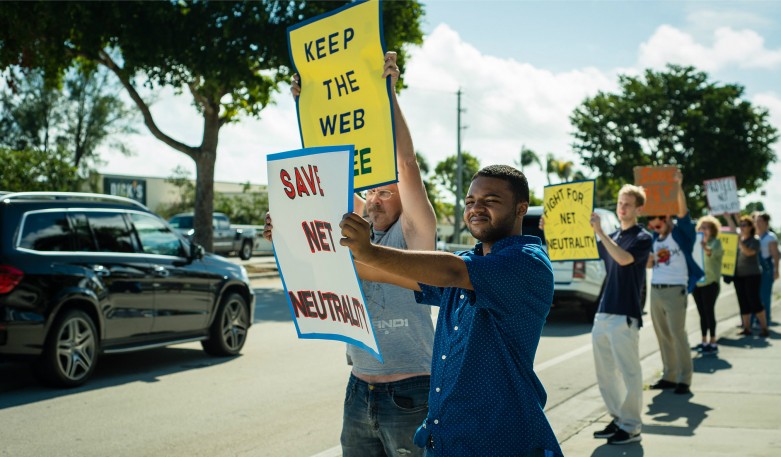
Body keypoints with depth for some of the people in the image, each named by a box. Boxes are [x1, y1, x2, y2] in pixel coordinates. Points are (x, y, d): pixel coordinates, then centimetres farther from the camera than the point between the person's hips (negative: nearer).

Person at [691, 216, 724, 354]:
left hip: (710, 282, -6)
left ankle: (713, 343, -5)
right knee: (702, 313, 9)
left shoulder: (716, 242, -4)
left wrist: (706, 249, -48)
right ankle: (704, 341, 14)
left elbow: (713, 252, -26)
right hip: (696, 282, 6)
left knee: (709, 311, -8)